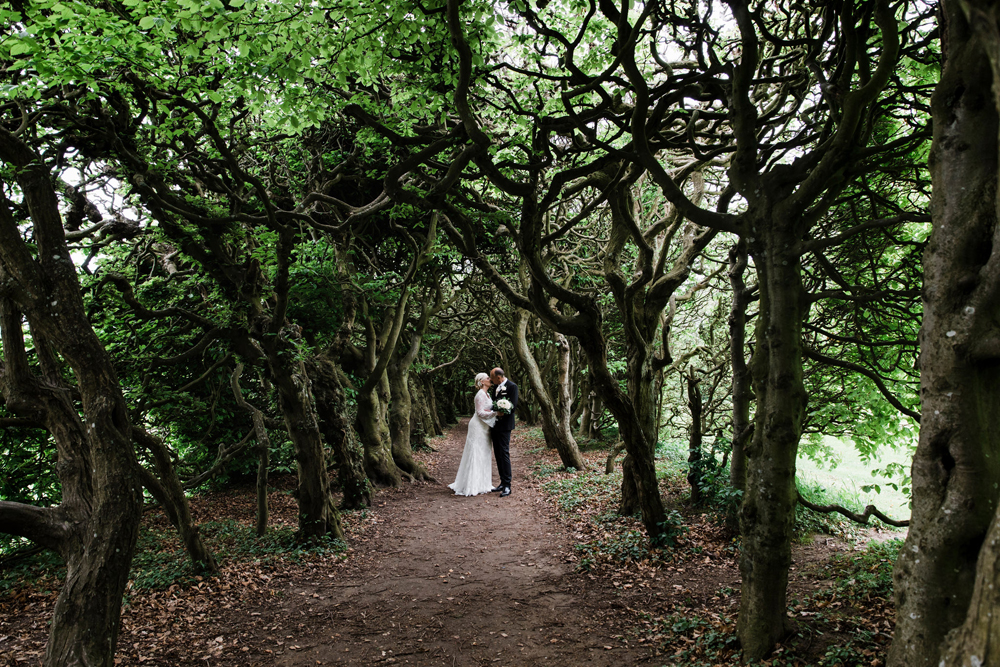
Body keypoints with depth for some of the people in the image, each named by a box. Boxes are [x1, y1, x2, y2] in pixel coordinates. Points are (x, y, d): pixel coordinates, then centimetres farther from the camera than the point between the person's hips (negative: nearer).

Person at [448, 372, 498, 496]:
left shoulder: (487, 394, 14)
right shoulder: (480, 394, -14)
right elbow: (480, 413, -19)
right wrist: (495, 413, -21)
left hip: (484, 427, 10)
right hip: (478, 427, -10)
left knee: (483, 455, 12)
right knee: (476, 455, -7)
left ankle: (481, 484, 19)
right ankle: (472, 486, -3)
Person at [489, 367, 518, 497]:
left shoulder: (512, 386, -10)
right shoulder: (496, 387, 14)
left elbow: (513, 406, -16)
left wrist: (501, 413, -18)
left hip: (504, 425, -8)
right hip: (495, 424, 8)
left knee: (504, 453, -8)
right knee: (498, 454, 11)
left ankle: (507, 486, -5)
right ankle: (502, 483, 18)